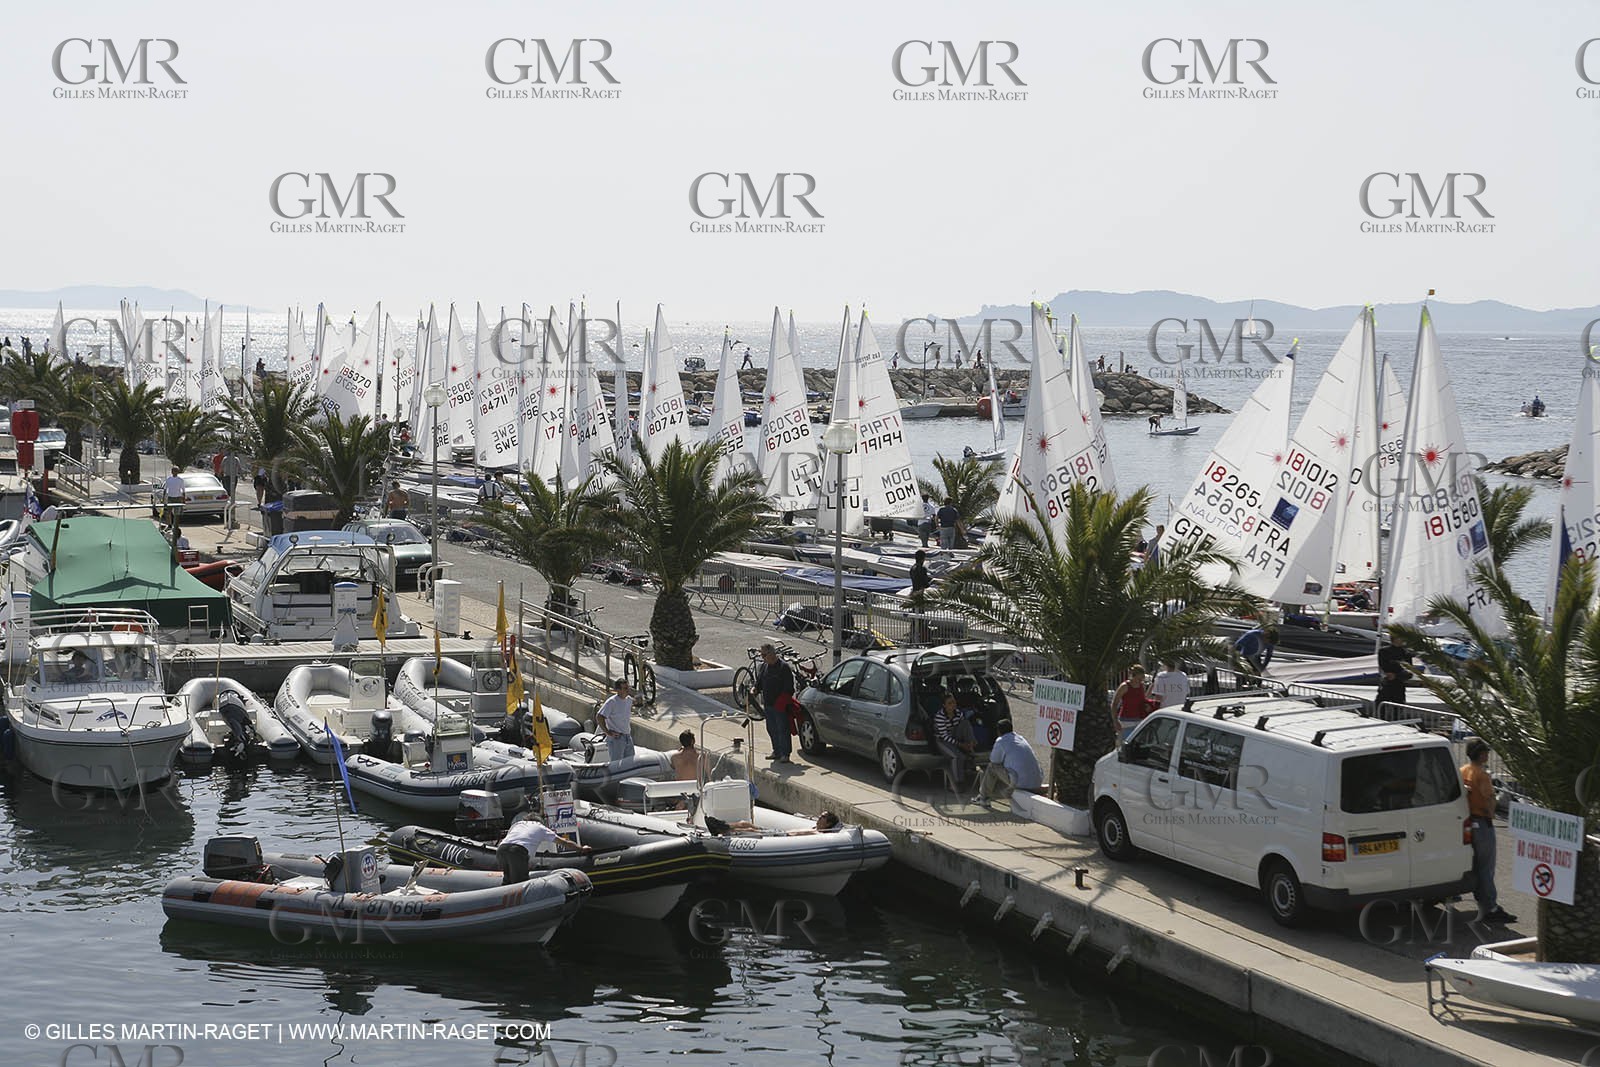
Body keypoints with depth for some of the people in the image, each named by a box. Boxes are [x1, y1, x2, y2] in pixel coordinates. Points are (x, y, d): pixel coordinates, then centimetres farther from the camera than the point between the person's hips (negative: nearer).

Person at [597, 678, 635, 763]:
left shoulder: (629, 700, 8)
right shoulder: (612, 702, -16)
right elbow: (600, 717, -23)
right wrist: (607, 732, -20)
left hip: (628, 737, 8)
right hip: (616, 738, -8)